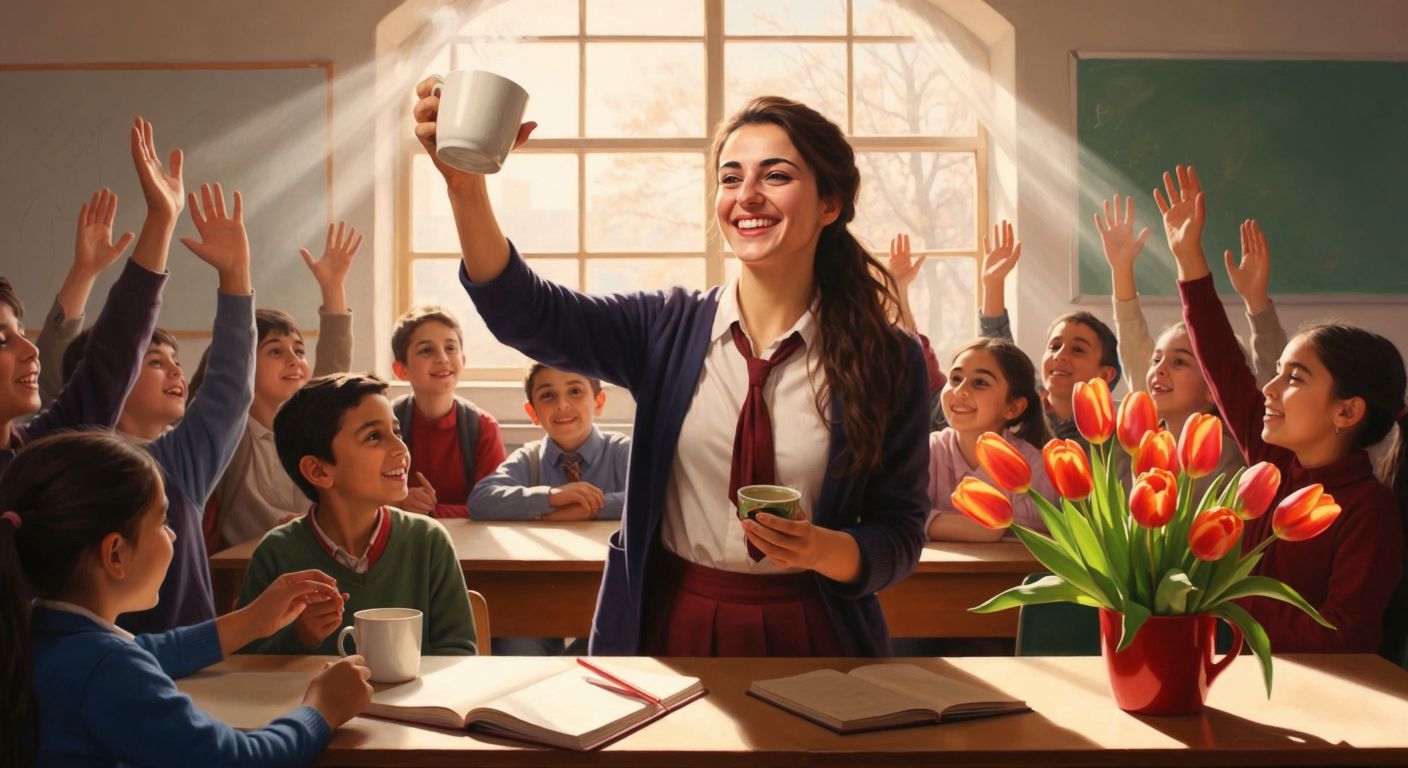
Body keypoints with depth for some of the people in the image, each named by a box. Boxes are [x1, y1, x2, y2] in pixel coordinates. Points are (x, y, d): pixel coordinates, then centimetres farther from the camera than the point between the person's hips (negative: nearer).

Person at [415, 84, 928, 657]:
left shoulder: (888, 362, -6)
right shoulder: (669, 330, -3)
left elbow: (899, 535, -3)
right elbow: (527, 314, -18)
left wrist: (825, 550, -24)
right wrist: (466, 186, -33)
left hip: (808, 638, -1)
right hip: (669, 629, 1)